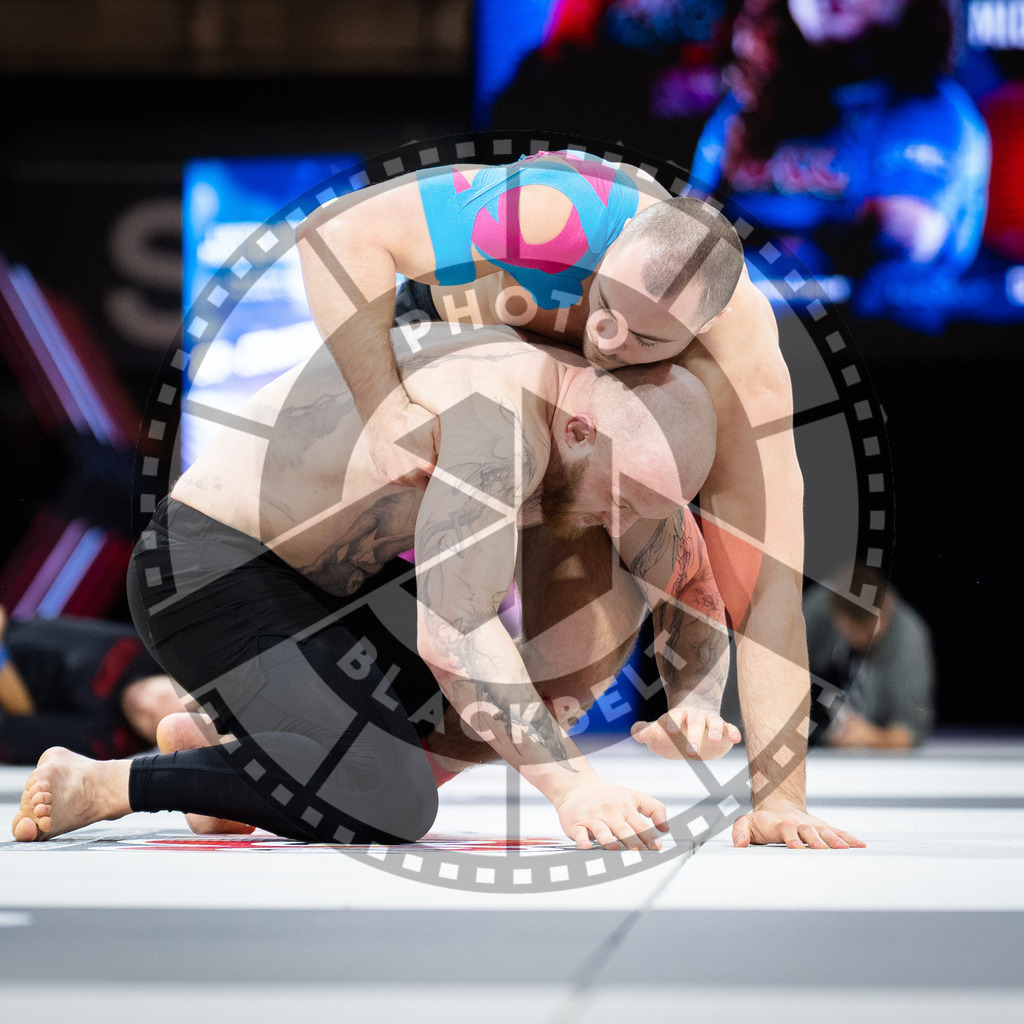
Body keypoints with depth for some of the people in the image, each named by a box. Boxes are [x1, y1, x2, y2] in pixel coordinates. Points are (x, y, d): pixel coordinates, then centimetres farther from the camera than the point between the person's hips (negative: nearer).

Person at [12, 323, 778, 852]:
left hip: (315, 573, 10)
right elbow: (454, 627, -41)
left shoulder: (602, 406, -2)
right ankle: (100, 785, -10)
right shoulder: (504, 426, -31)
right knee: (389, 811, -22)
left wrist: (694, 705, -14)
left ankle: (236, 751, 18)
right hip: (205, 572, -10)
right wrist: (569, 782, -45)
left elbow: (693, 593, 6)